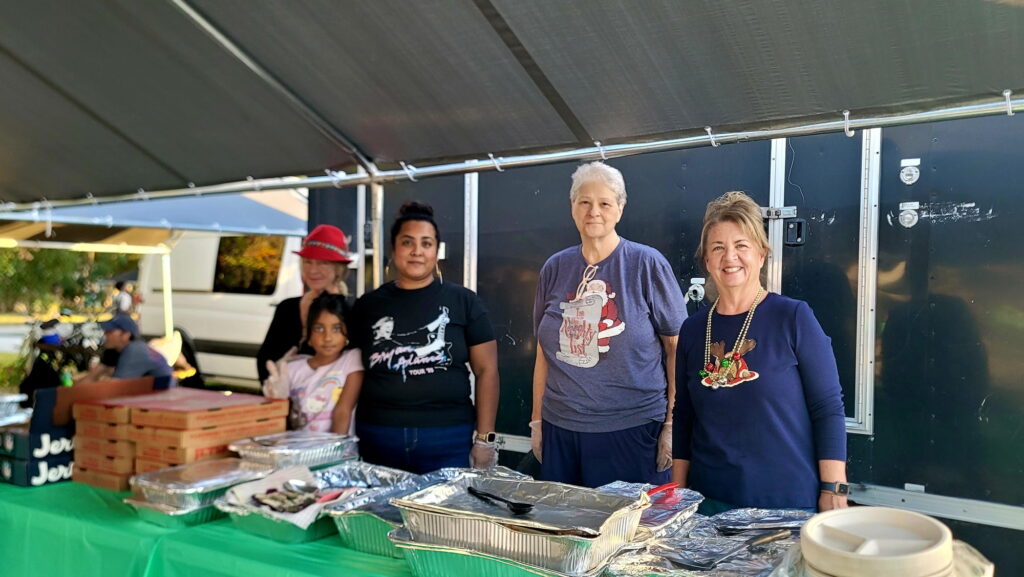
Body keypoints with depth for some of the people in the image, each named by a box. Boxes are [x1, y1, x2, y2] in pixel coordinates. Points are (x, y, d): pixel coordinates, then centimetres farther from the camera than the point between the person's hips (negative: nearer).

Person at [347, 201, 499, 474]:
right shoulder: (368, 305, 7)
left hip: (448, 438, -1)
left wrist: (484, 439, -5)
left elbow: (486, 370, 0)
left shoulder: (463, 301, 1)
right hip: (378, 437, 2)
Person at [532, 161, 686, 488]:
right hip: (561, 429, 4)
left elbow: (677, 348, -4)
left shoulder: (647, 264, -5)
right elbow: (544, 351, 12)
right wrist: (537, 420, 11)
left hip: (632, 430, -3)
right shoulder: (555, 268, 6)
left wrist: (672, 425, -7)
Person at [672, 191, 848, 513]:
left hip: (789, 501, -3)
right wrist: (678, 495, 9)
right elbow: (683, 418, 9)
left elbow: (829, 408, -8)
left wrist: (833, 490, -11)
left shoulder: (794, 317, -8)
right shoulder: (693, 330, 3)